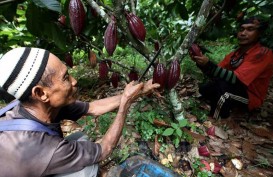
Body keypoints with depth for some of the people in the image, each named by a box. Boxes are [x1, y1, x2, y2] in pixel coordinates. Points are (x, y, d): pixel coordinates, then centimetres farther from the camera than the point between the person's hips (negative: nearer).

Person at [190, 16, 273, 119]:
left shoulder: (263, 53, -20)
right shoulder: (234, 54, 1)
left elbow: (236, 80, -32)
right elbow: (216, 74, -5)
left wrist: (209, 65, -42)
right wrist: (201, 63, -23)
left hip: (250, 98, -6)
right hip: (232, 93, 6)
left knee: (221, 84, -33)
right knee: (203, 90, -6)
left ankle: (214, 121, -13)